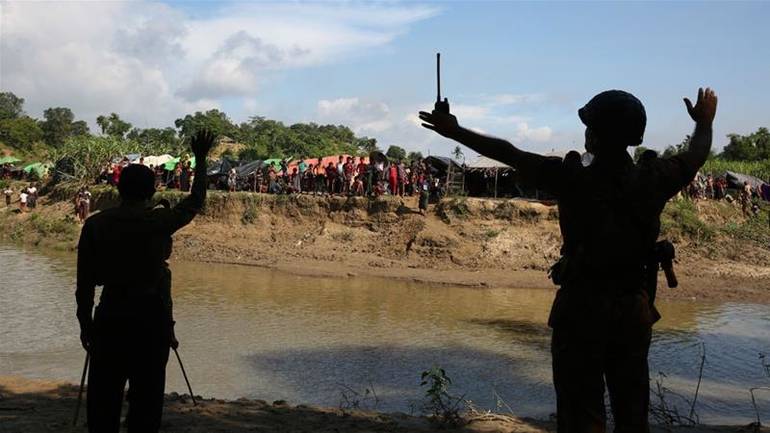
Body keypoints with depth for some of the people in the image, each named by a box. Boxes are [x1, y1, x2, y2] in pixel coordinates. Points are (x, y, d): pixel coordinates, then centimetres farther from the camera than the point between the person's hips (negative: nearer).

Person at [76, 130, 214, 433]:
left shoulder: (95, 224, -2)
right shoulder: (160, 222, -7)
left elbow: (84, 282, 1)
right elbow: (195, 202, 12)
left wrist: (85, 323, 11)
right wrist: (201, 160, 22)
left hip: (110, 317, 2)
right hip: (150, 317, -2)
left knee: (104, 395, 10)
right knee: (146, 395, 7)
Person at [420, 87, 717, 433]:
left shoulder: (573, 180, -17)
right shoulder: (652, 180, -7)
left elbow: (509, 154, -10)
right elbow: (696, 156, 13)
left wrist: (455, 131, 1)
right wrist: (705, 123, 34)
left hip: (581, 310, -4)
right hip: (635, 310, 4)